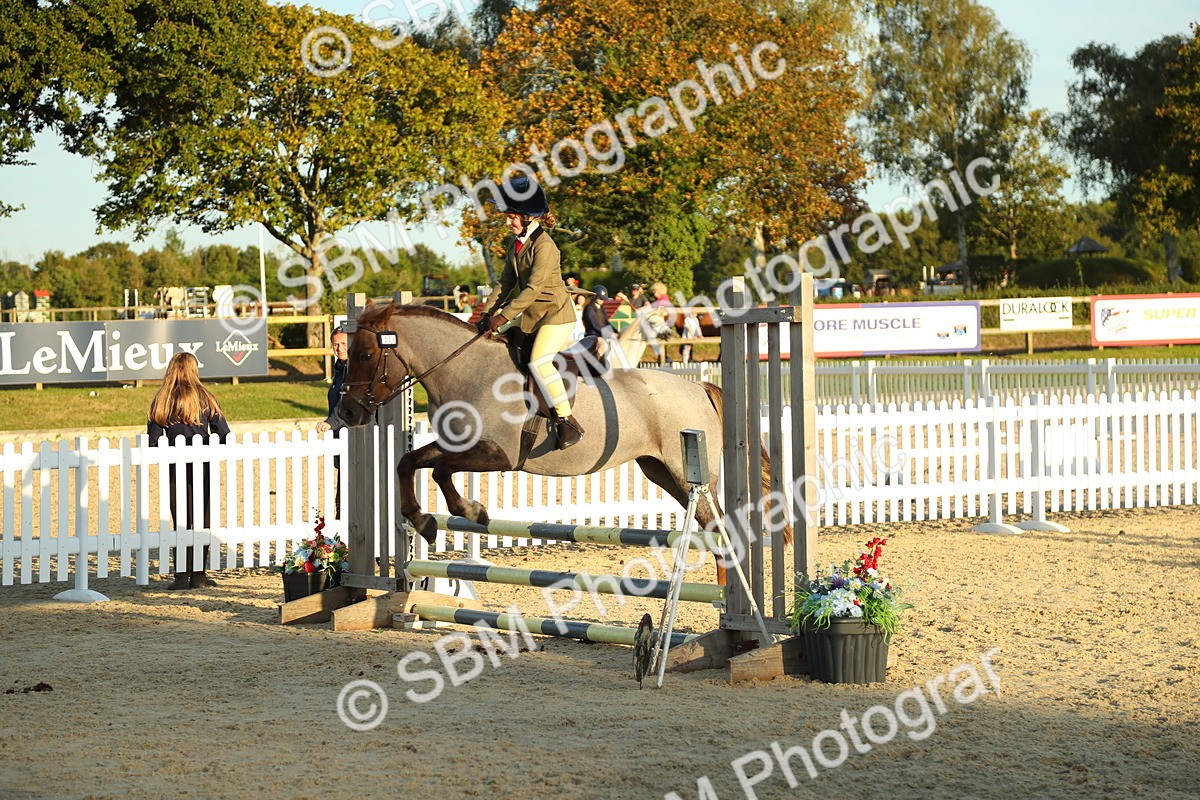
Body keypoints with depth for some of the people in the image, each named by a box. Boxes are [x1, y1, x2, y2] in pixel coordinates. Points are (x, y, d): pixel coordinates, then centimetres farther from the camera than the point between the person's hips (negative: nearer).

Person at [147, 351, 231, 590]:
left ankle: (182, 576, 0)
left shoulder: (161, 400, 3)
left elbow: (153, 438, 0)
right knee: (202, 518, 7)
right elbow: (223, 433, 0)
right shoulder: (204, 397, 0)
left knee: (181, 520, 5)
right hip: (202, 463, -1)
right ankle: (198, 575, 7)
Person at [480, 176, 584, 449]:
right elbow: (506, 283, 11)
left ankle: (567, 422, -25)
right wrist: (488, 314, 0)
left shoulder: (544, 246, -19)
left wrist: (503, 316, -25)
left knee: (539, 361, -28)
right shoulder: (515, 244, 9)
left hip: (556, 314, -10)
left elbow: (532, 288, -23)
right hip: (530, 314, 10)